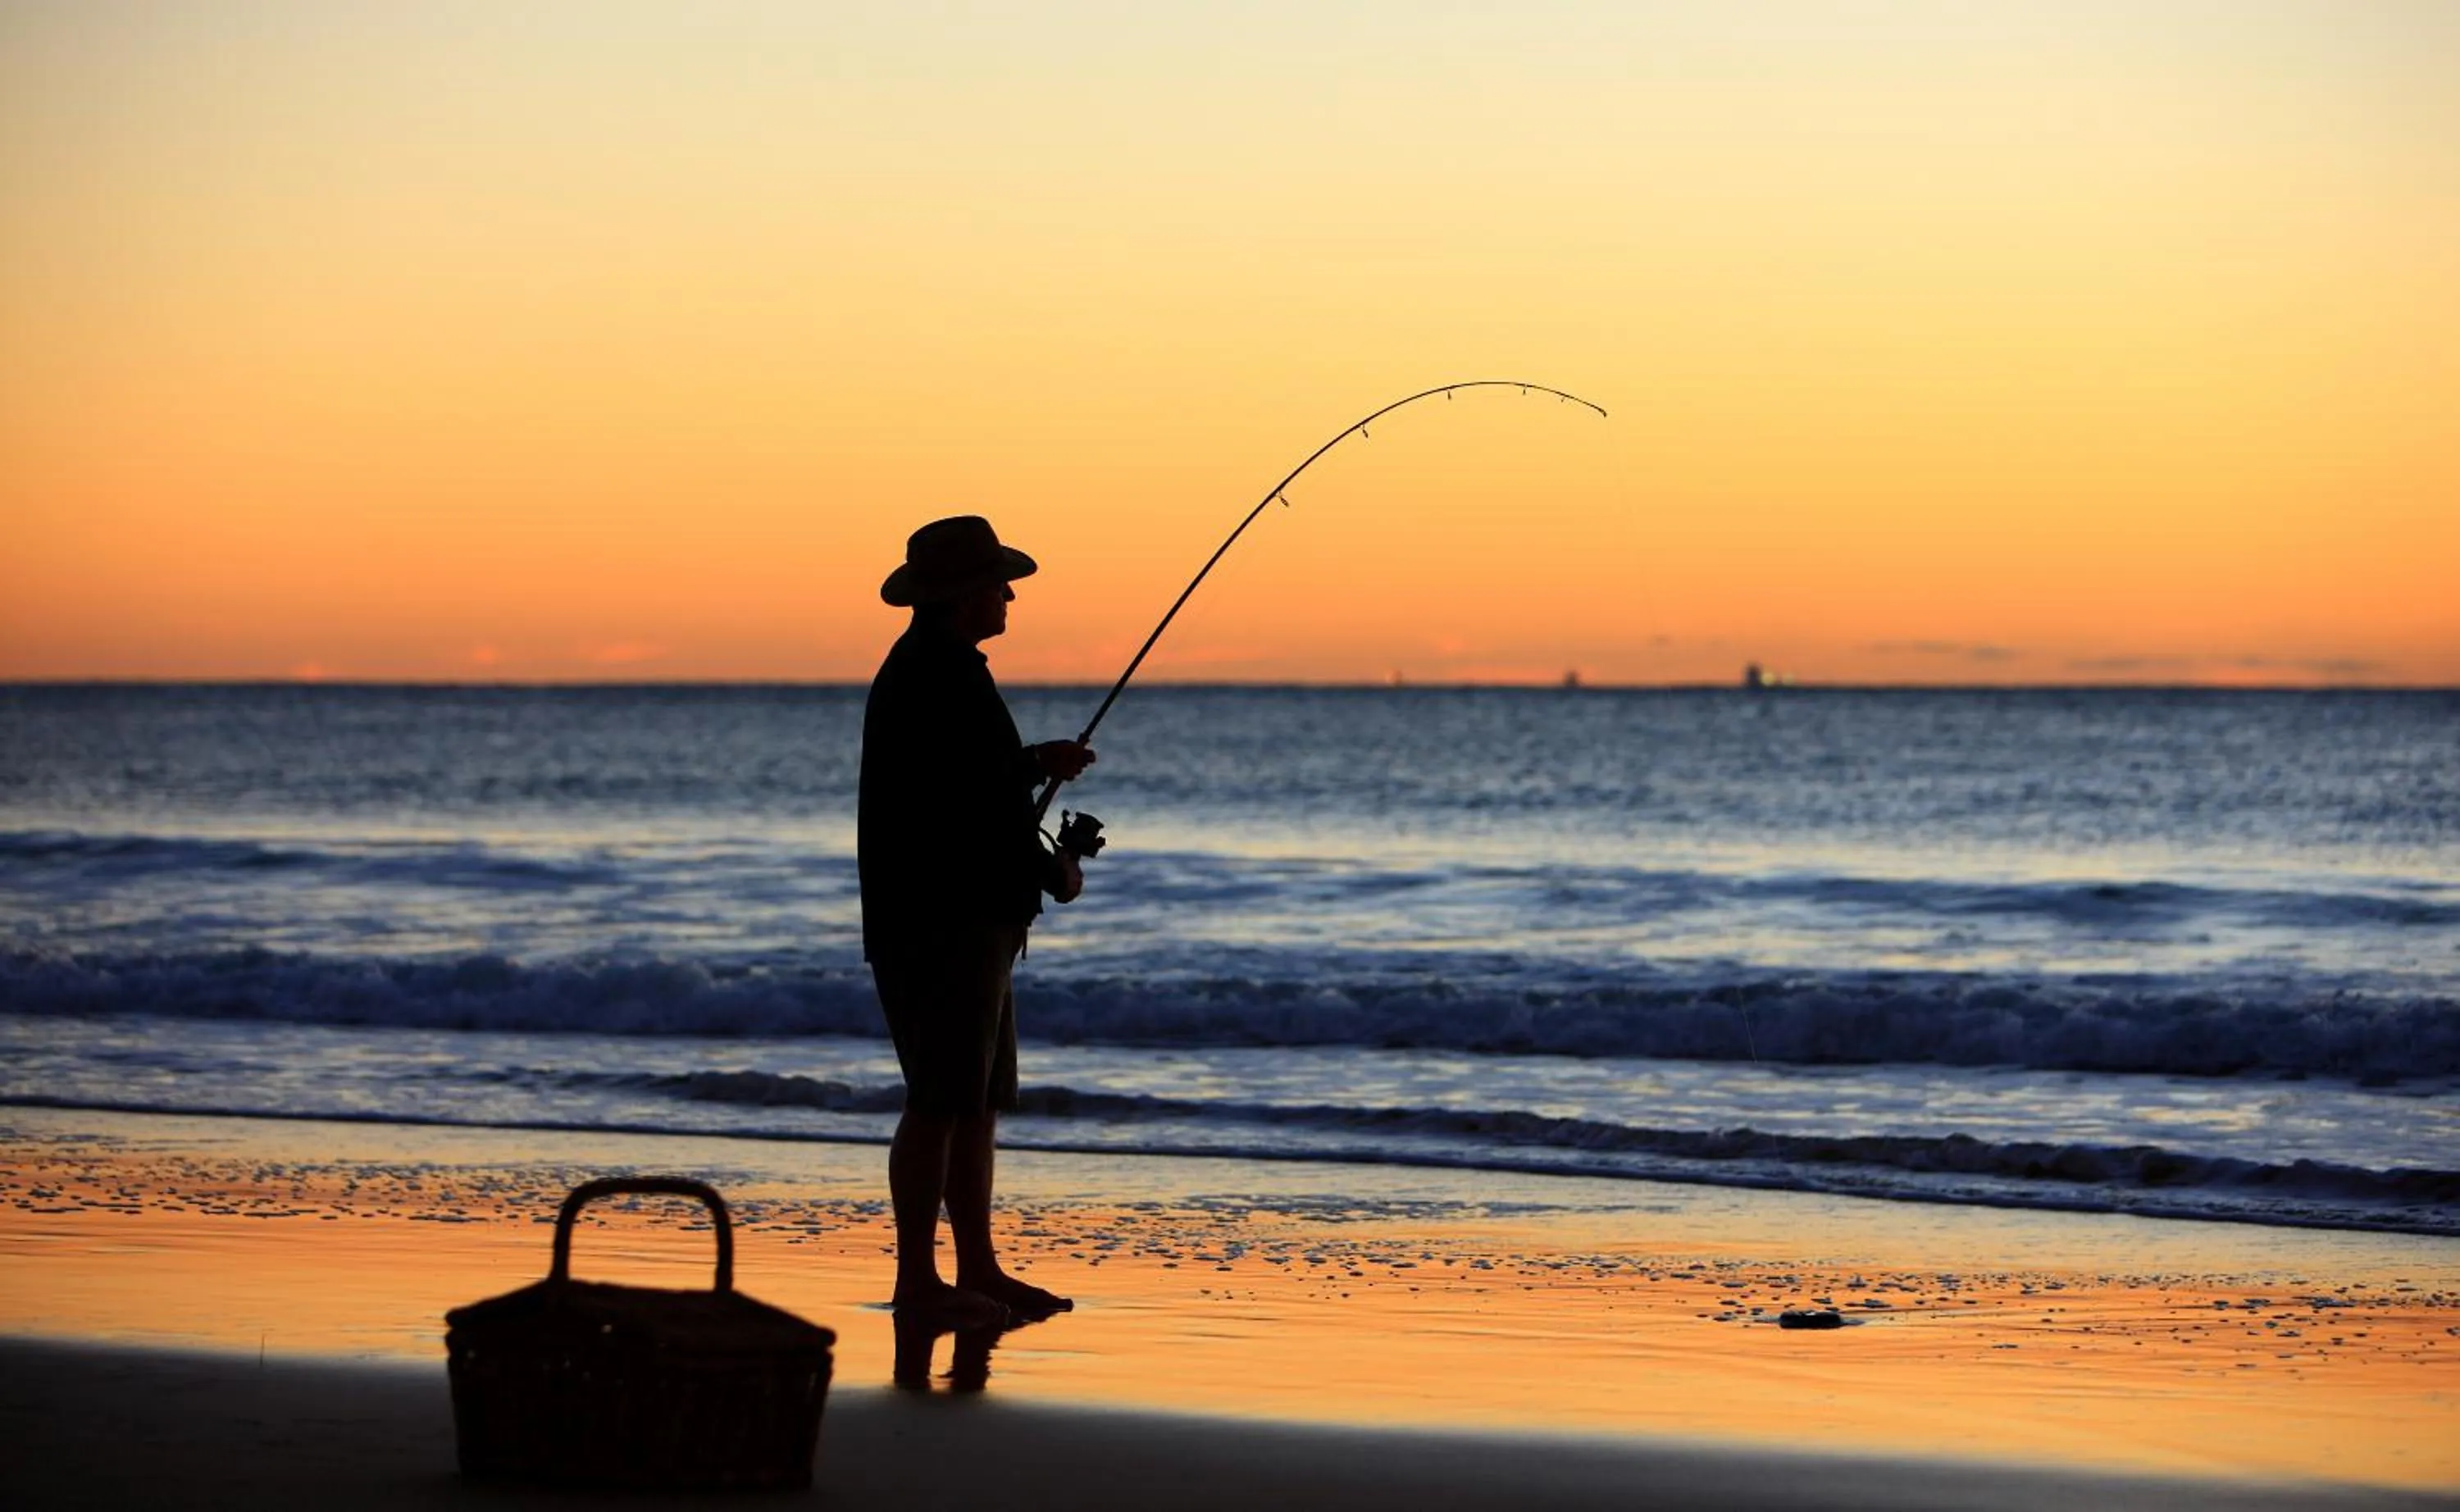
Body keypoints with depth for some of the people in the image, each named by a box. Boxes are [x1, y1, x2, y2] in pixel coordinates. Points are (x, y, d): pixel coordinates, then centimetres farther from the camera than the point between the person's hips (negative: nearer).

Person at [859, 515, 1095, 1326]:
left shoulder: (941, 670, 17)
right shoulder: (935, 677, -16)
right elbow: (972, 807, -20)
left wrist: (1034, 762, 22)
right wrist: (1054, 874, -8)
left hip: (971, 923, 11)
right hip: (941, 924, -11)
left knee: (979, 1099, 13)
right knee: (942, 1100, -8)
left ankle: (979, 1269, 17)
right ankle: (917, 1280, -5)